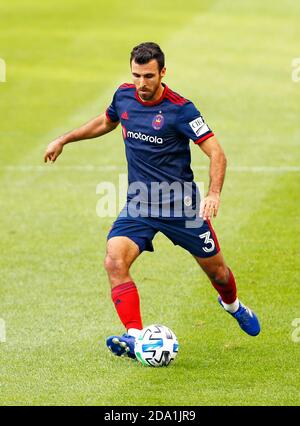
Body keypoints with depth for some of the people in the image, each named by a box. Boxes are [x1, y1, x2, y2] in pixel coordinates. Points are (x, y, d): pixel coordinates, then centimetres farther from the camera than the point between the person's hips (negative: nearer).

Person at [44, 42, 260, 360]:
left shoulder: (180, 108, -17)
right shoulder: (124, 96, -1)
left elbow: (216, 153, -17)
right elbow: (106, 122, 23)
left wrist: (214, 194, -32)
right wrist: (64, 140, 26)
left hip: (180, 203, -3)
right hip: (139, 203, 3)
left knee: (215, 269, 12)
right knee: (114, 262, -22)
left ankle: (232, 304, 48)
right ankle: (134, 336, -25)